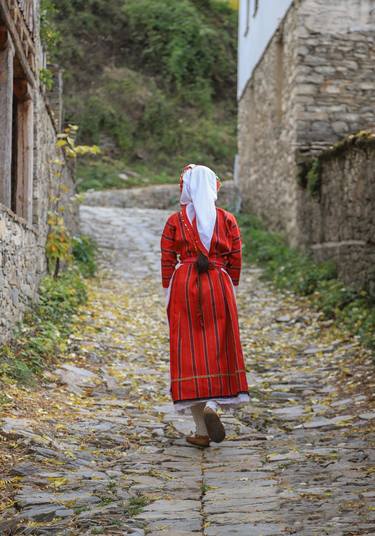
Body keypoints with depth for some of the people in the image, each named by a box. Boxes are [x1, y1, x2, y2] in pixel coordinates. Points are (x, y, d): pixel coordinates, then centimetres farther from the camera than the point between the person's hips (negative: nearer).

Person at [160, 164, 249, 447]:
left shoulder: (174, 221, 0)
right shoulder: (227, 220, 2)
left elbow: (167, 262, 0)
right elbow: (235, 261, 4)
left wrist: (168, 297, 6)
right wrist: (231, 291, 15)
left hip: (183, 286, 0)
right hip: (219, 286, 1)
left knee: (189, 352, 4)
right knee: (220, 349, 14)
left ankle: (202, 431, 4)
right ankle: (213, 405, -12)